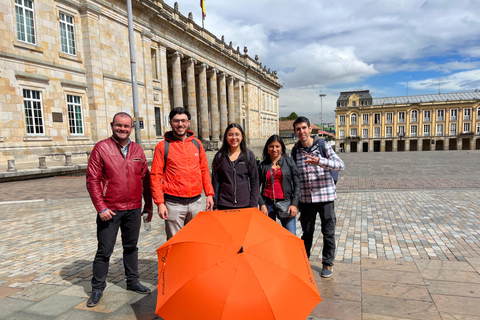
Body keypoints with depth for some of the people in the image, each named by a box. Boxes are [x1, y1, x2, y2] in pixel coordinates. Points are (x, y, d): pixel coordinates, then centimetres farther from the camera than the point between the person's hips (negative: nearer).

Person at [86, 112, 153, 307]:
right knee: (104, 251, 5)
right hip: (110, 211, -4)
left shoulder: (137, 150, 7)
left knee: (131, 247, 16)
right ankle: (97, 288, 22)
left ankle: (133, 281, 32)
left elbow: (146, 179, 11)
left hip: (134, 210, 4)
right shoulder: (101, 148, -5)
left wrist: (148, 205, 10)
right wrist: (101, 208, -12)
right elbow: (92, 180, -8)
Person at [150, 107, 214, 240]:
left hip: (196, 201, 4)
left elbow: (204, 170, 13)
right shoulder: (163, 146, -3)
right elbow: (156, 177, -4)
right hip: (174, 204, -3)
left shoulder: (197, 143, 8)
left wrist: (209, 193, 8)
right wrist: (160, 202, -10)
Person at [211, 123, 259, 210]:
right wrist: (215, 206, 1)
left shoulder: (249, 156, 2)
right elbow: (215, 181, 5)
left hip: (245, 205, 0)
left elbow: (254, 182, 3)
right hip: (224, 206, 0)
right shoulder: (219, 156, 3)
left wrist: (253, 205, -2)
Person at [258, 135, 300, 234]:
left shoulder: (289, 161, 6)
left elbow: (296, 183, 3)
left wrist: (294, 204, -5)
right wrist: (262, 205, -5)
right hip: (267, 203, 1)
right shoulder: (262, 165, 8)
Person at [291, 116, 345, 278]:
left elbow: (341, 165, -14)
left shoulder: (323, 145, -5)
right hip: (305, 199, 2)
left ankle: (327, 264, 25)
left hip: (325, 196, -2)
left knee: (328, 233, 7)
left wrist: (320, 161, -30)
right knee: (307, 232, 14)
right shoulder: (295, 150, 4)